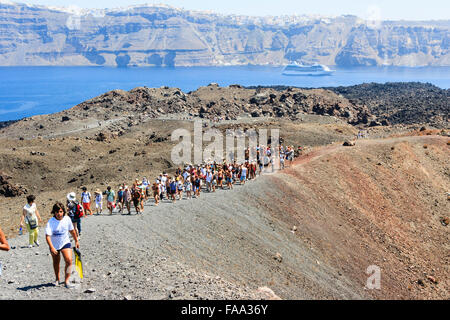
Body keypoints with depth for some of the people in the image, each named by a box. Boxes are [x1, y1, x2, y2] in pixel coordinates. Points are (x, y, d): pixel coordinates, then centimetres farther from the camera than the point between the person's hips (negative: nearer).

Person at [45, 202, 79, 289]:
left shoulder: (67, 219, -11)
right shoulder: (50, 222, -21)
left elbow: (72, 230, 6)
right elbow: (47, 236, -29)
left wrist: (76, 241, 14)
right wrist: (51, 247, -42)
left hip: (65, 243, 1)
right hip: (54, 245, -1)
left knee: (69, 261, -17)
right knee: (56, 263, 16)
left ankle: (66, 281, -9)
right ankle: (57, 279, 39)